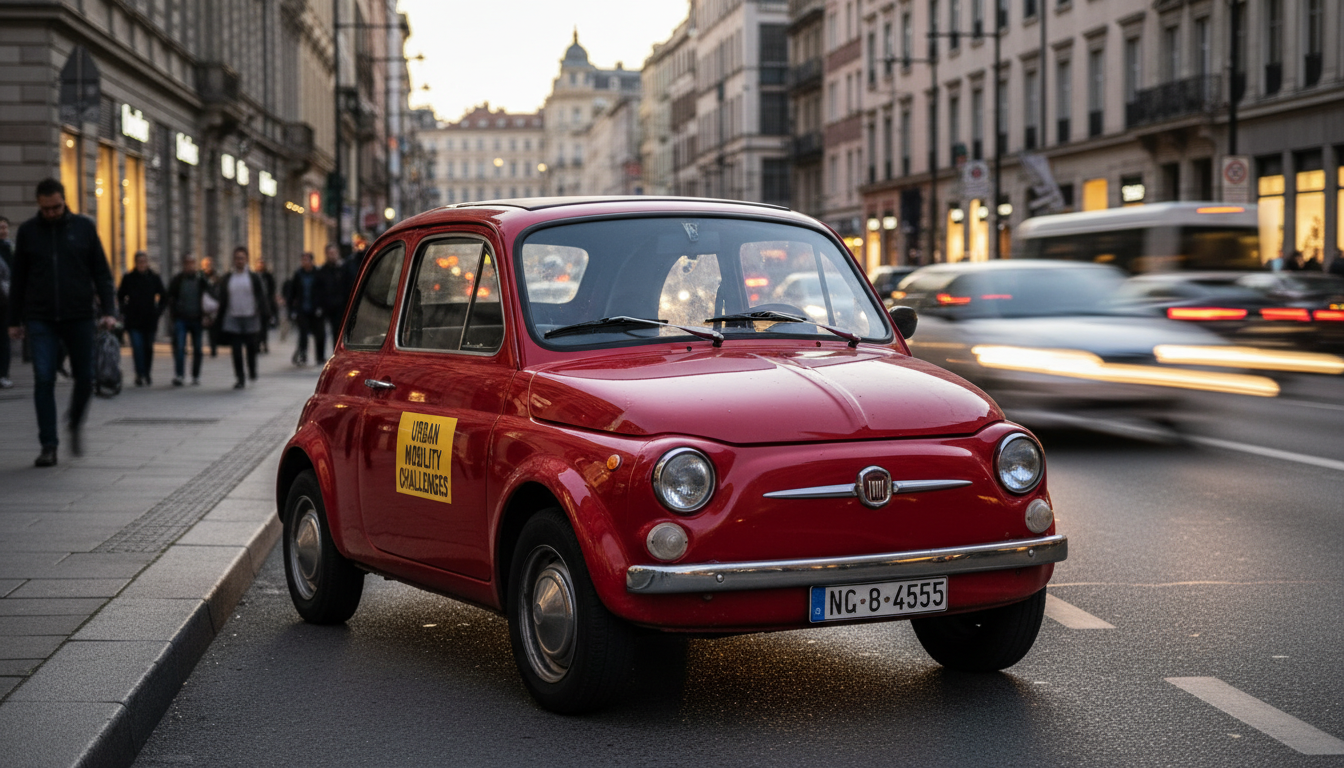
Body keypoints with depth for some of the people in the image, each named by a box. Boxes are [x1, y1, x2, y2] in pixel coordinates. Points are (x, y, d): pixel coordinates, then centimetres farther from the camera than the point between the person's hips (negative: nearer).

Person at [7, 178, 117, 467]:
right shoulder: (28, 231, 5)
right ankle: (48, 446, -3)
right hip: (41, 319, 0)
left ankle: (75, 426, 32)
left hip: (79, 316, 0)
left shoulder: (84, 227, 3)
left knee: (85, 378, 5)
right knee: (43, 380, -8)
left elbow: (101, 272, 4)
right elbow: (19, 278, 11)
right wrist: (15, 320, 9)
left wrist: (109, 310, -6)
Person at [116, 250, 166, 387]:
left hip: (150, 319, 1)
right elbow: (120, 296, 12)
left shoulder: (155, 277, 4)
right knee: (137, 347, -13)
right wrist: (124, 311, 4)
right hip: (133, 320, -1)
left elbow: (164, 295, 14)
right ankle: (140, 375, -12)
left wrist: (158, 310, 5)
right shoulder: (128, 278, 2)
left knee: (148, 348, 7)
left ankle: (148, 375, 19)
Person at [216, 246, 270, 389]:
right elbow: (222, 301, 10)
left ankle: (252, 371, 31)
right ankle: (240, 379, 2)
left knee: (251, 348, 5)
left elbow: (261, 299, 2)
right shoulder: (227, 280, 8)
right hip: (233, 320, 1)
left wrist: (263, 317, -6)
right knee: (236, 351, -2)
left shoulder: (254, 278, 3)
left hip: (250, 319, -1)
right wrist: (220, 322, 5)